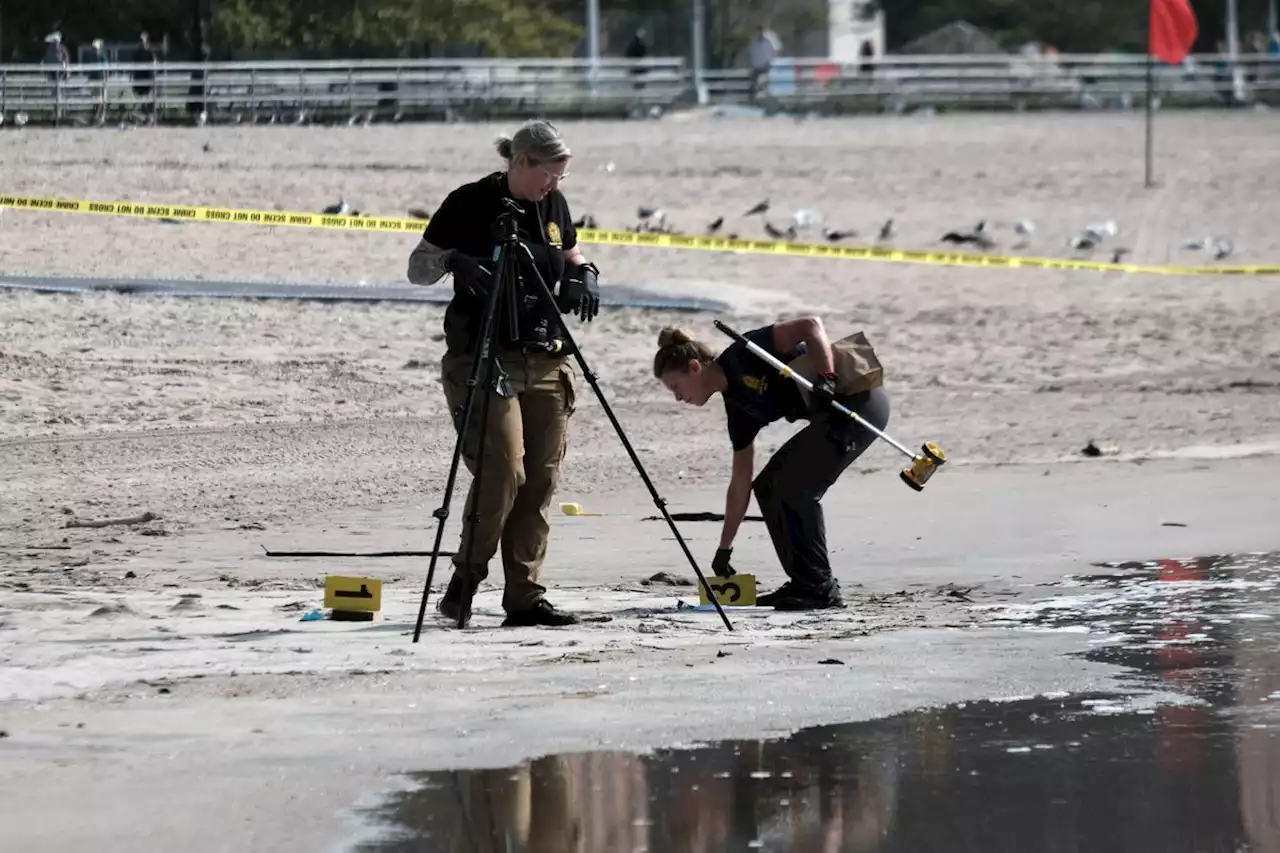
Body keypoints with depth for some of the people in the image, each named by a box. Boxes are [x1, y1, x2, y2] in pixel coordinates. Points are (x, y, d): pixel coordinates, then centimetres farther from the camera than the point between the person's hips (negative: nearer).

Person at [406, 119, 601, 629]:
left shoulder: (553, 205, 10)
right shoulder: (471, 204, -6)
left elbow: (571, 257, 27)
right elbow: (418, 269, -3)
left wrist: (584, 275, 4)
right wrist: (452, 260, -24)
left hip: (546, 360, 6)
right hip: (485, 357, -6)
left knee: (541, 480, 2)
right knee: (503, 471, -16)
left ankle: (525, 596, 6)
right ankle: (464, 582, 1)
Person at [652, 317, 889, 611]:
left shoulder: (742, 356, -11)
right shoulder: (737, 407, 12)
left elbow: (811, 325, -18)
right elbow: (740, 482, 18)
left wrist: (826, 379, -31)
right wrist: (724, 549, 19)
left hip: (860, 399, -9)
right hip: (832, 411, 9)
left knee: (794, 486, -13)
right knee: (768, 486, 8)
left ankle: (822, 588, -7)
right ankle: (803, 583, 11)